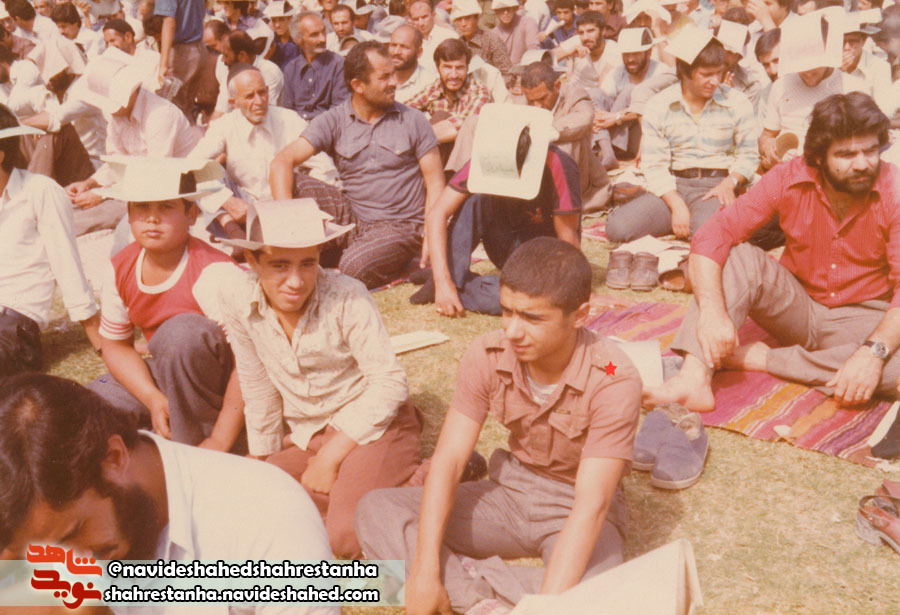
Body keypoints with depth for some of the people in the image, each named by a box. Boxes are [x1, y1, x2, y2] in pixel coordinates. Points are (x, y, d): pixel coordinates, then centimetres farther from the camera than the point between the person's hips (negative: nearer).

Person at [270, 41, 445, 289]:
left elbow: (435, 183, 0)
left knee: (354, 267, -32)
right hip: (353, 219, 2)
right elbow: (282, 162, -10)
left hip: (402, 225, -2)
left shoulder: (413, 120, 1)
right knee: (294, 183, -16)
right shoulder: (333, 122, 0)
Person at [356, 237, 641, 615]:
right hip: (511, 490, 4)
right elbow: (448, 459, -18)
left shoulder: (614, 381, -26)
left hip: (574, 509, -4)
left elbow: (591, 505, -31)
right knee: (376, 510, -13)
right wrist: (425, 572, -26)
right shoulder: (488, 357, -15)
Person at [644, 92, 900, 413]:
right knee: (741, 259, -25)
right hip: (797, 307, 1)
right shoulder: (789, 179, -13)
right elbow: (713, 235, -21)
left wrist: (874, 351, -39)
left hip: (863, 318, -1)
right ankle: (694, 378, -41)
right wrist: (713, 311, -37)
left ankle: (764, 359, -22)